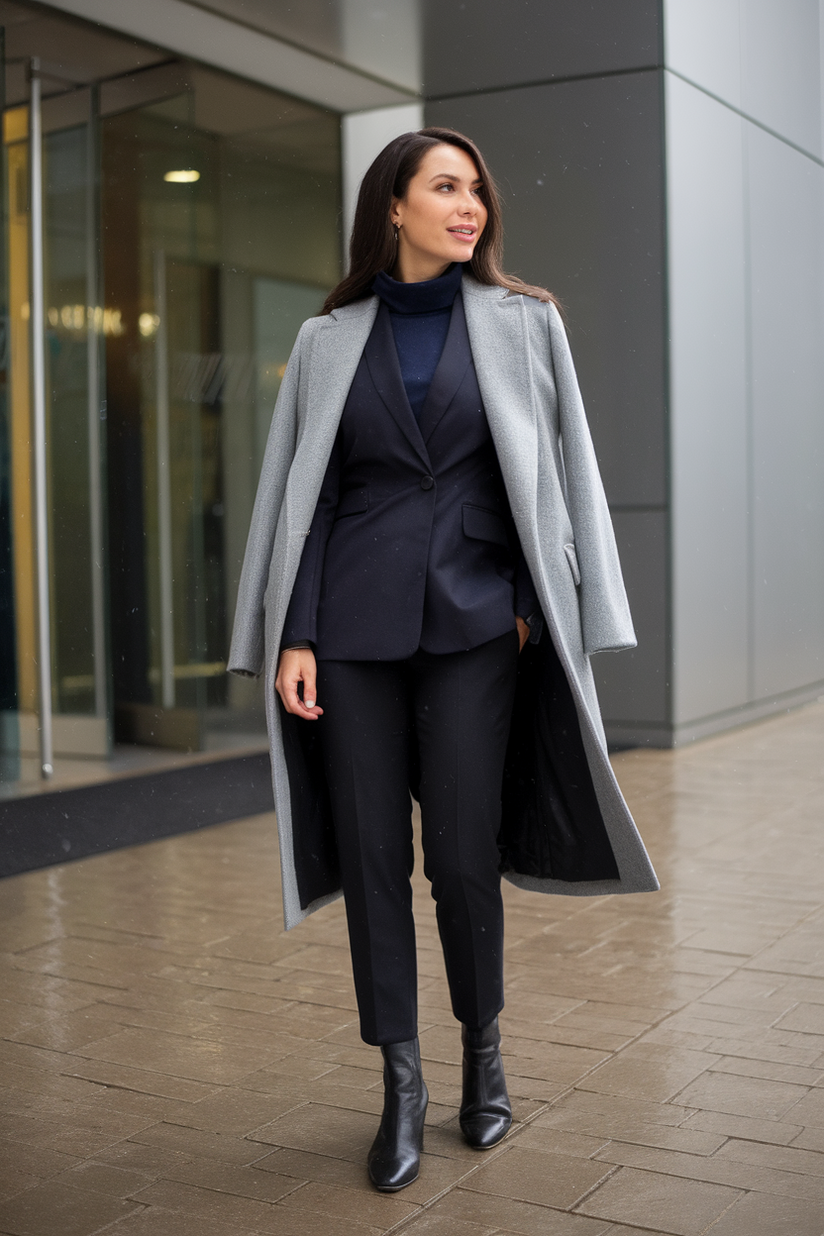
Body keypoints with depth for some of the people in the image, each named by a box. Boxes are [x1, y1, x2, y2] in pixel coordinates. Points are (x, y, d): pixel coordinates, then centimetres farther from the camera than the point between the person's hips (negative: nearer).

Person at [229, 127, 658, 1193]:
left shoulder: (521, 324, 5)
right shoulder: (329, 342, 8)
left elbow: (555, 477, 5)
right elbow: (304, 494, 6)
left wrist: (542, 615, -3)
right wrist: (291, 637, -2)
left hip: (475, 624, -1)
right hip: (355, 626, 1)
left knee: (463, 855, -2)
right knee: (372, 854, 3)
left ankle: (483, 1050, 25)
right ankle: (400, 1085, 17)